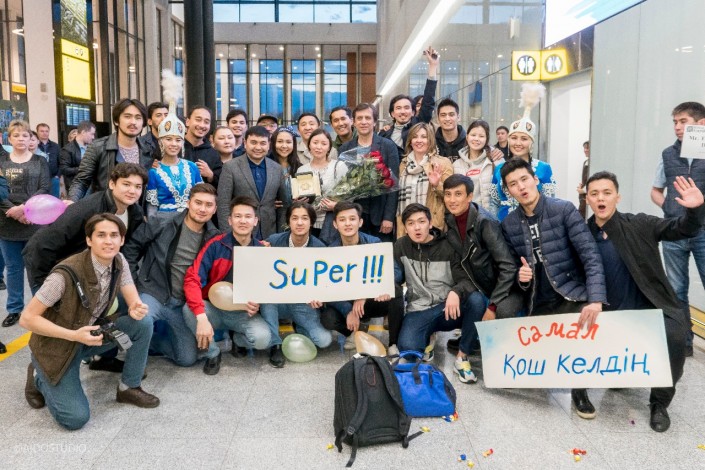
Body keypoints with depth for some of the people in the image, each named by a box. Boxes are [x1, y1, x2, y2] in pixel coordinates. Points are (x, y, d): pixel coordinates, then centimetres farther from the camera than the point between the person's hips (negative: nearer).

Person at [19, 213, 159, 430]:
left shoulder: (119, 261, -11)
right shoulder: (67, 274, -30)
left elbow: (133, 301, -4)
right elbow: (27, 319, -24)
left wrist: (137, 309, -29)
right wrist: (74, 335, -32)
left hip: (92, 331, 6)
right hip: (57, 344, -6)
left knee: (142, 324, -17)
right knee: (76, 418, -16)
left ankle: (129, 388, 3)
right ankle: (39, 379, 14)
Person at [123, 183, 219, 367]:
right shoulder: (160, 225, -8)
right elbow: (131, 248, 0)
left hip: (184, 304, 4)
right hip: (153, 294, -3)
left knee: (188, 359, 4)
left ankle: (152, 338, 28)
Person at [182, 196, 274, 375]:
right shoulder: (215, 245, -12)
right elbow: (192, 279, -21)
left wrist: (258, 304, -18)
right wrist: (202, 317, -35)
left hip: (243, 313, 1)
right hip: (214, 309, 0)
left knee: (262, 338, -28)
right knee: (189, 310, -32)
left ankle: (238, 340, 11)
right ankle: (212, 353, -5)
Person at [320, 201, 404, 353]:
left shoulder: (374, 243, -14)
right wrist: (348, 311, -31)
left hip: (373, 300, -1)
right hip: (345, 303, 1)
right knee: (328, 318, -29)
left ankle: (394, 343, -15)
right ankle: (357, 330, 6)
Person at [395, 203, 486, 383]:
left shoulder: (448, 246, -4)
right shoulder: (401, 246, 2)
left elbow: (466, 280, -11)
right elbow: (395, 278, 10)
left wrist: (455, 292, -34)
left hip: (449, 308, 0)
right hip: (419, 311, 0)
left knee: (476, 299, -32)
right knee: (408, 347, -31)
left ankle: (462, 356, -14)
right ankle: (427, 339, 8)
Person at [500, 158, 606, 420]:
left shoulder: (564, 210, -9)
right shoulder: (509, 224, 3)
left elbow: (591, 256, -15)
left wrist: (596, 299, -28)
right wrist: (520, 276, -12)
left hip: (572, 295, -4)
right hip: (538, 305, 4)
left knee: (589, 320, -33)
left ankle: (579, 387, -6)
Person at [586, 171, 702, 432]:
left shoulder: (640, 225, -3)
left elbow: (683, 229, -6)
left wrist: (695, 210, -27)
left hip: (653, 308, -2)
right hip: (612, 314, 3)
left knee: (673, 336, -31)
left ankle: (660, 403, -6)